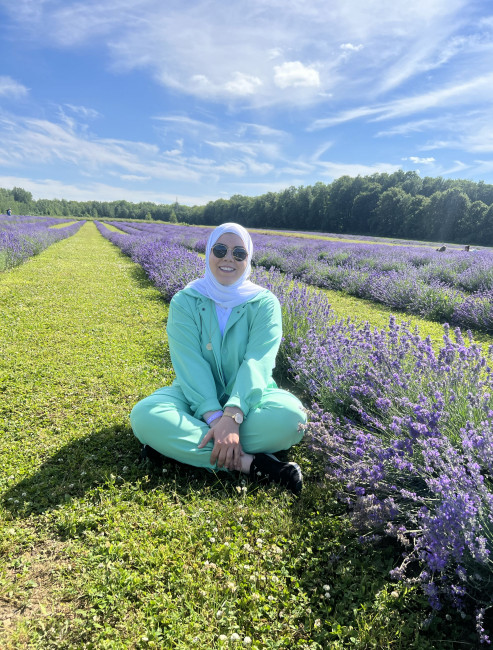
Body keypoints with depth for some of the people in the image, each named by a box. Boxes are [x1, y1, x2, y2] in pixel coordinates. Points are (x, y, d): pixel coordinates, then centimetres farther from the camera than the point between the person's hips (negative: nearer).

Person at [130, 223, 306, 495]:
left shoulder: (264, 303, -6)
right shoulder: (184, 302, -5)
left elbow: (257, 363, -19)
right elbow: (190, 363, -17)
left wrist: (233, 415, -35)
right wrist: (214, 417, -31)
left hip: (247, 400, 0)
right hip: (196, 399, 1)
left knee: (292, 415, -32)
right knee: (144, 414, -29)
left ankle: (180, 443, -24)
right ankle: (250, 463, -29)